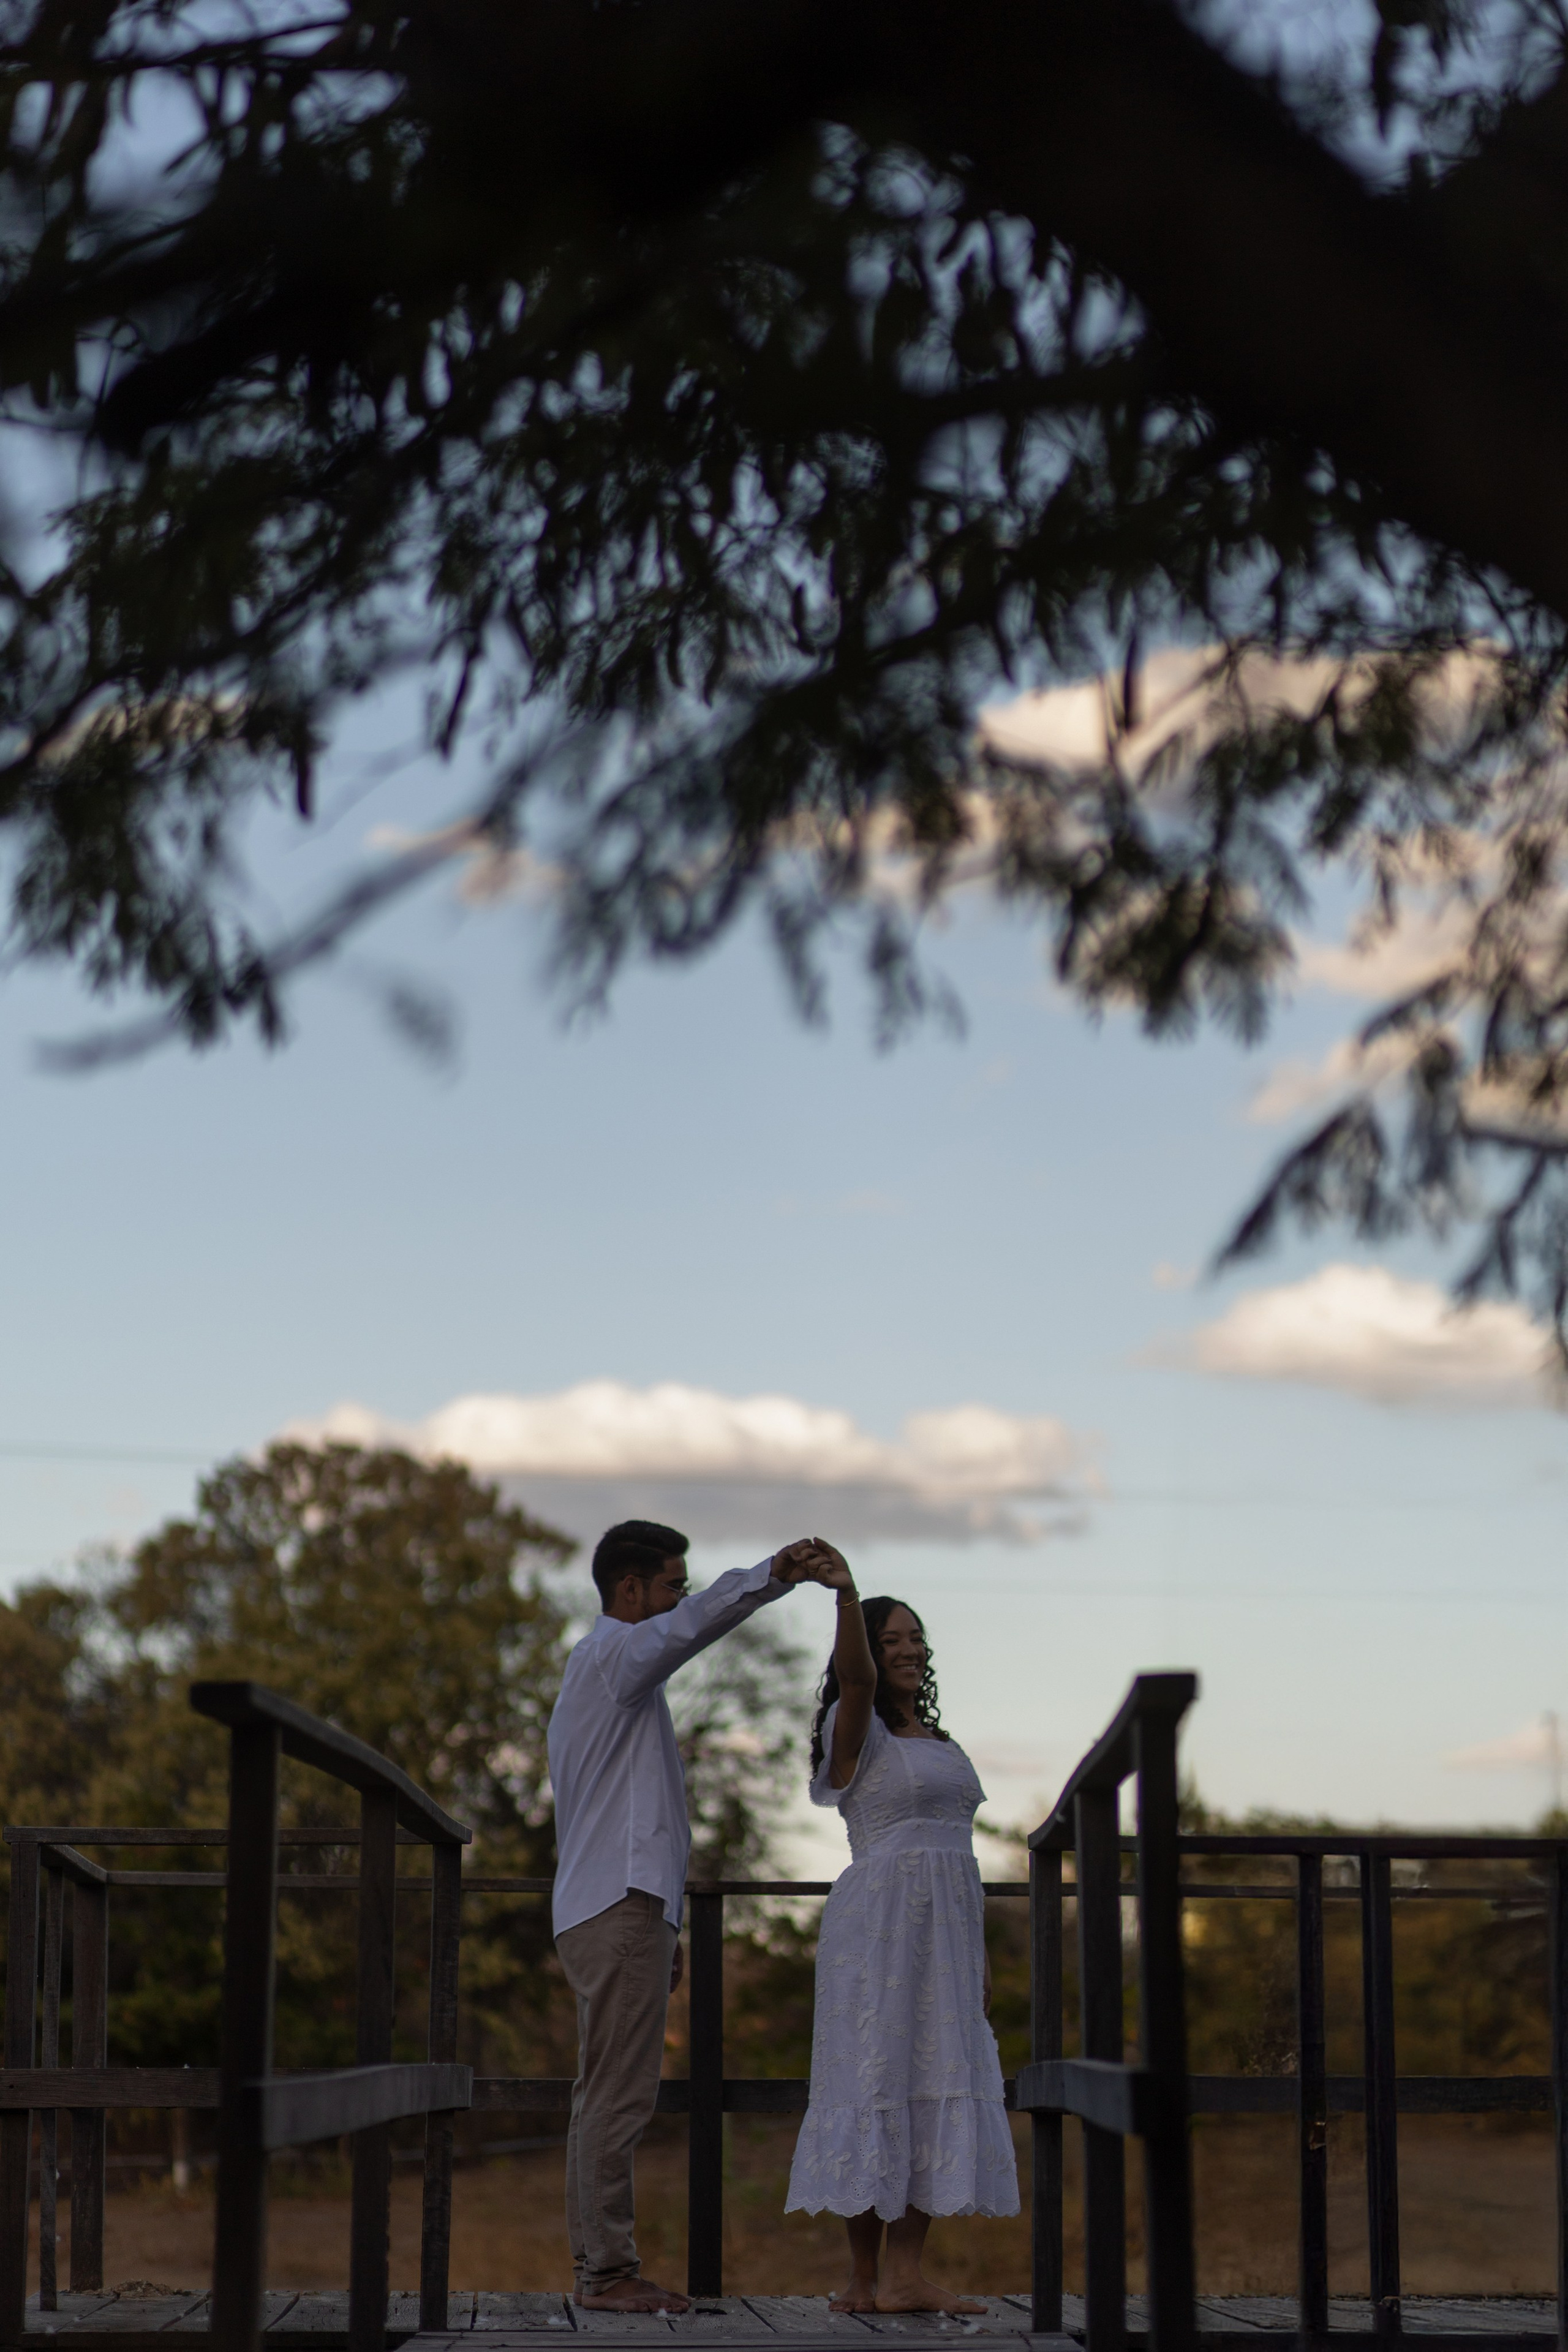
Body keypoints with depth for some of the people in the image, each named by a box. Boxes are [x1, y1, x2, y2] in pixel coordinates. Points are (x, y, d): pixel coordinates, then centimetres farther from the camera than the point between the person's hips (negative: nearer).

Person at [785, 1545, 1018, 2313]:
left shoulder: (940, 1742, 19)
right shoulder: (858, 1731, -2)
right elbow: (856, 1676, -25)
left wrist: (979, 1954, 17)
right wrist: (846, 1596, -43)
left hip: (945, 1932, 7)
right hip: (877, 1927, -7)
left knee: (939, 2089, 1)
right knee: (876, 2083, -7)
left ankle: (904, 2272, 0)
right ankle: (864, 2273, -3)